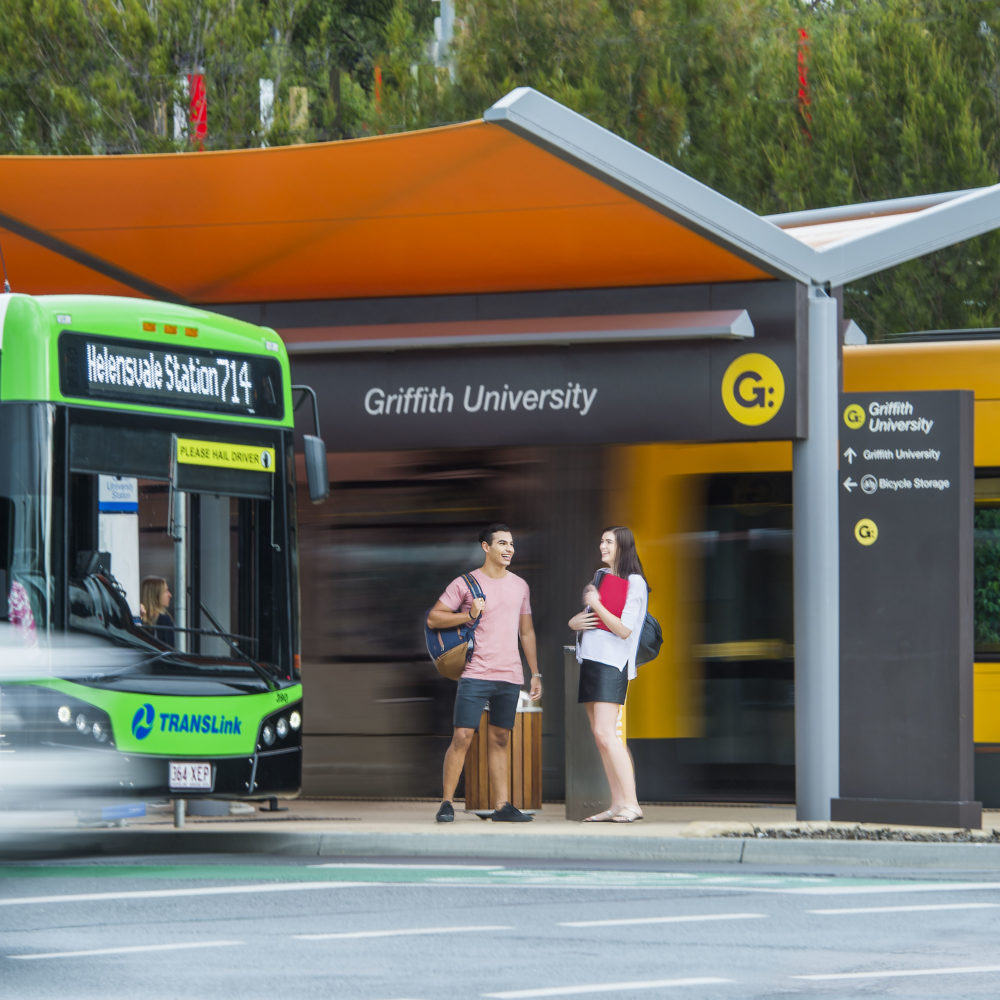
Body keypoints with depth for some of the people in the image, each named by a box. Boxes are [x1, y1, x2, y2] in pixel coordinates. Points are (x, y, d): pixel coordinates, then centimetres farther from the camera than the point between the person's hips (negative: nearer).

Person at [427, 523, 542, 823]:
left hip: (510, 676, 4)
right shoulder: (465, 584, 0)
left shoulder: (519, 586, 15)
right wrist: (468, 615, -14)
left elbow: (527, 632, 21)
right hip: (475, 674, -4)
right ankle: (447, 803, -4)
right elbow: (433, 618, -1)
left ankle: (501, 806, 9)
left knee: (499, 740, 8)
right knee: (462, 737, -9)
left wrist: (535, 673, 18)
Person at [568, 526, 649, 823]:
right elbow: (586, 614, 27)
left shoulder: (633, 583, -6)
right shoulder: (599, 578, 17)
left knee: (605, 733, -18)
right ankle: (617, 804, 4)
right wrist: (574, 622, 5)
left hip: (611, 662, -8)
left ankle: (631, 803, -19)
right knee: (599, 735, 4)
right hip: (590, 660, 8)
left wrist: (596, 606, -14)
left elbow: (624, 630, -12)